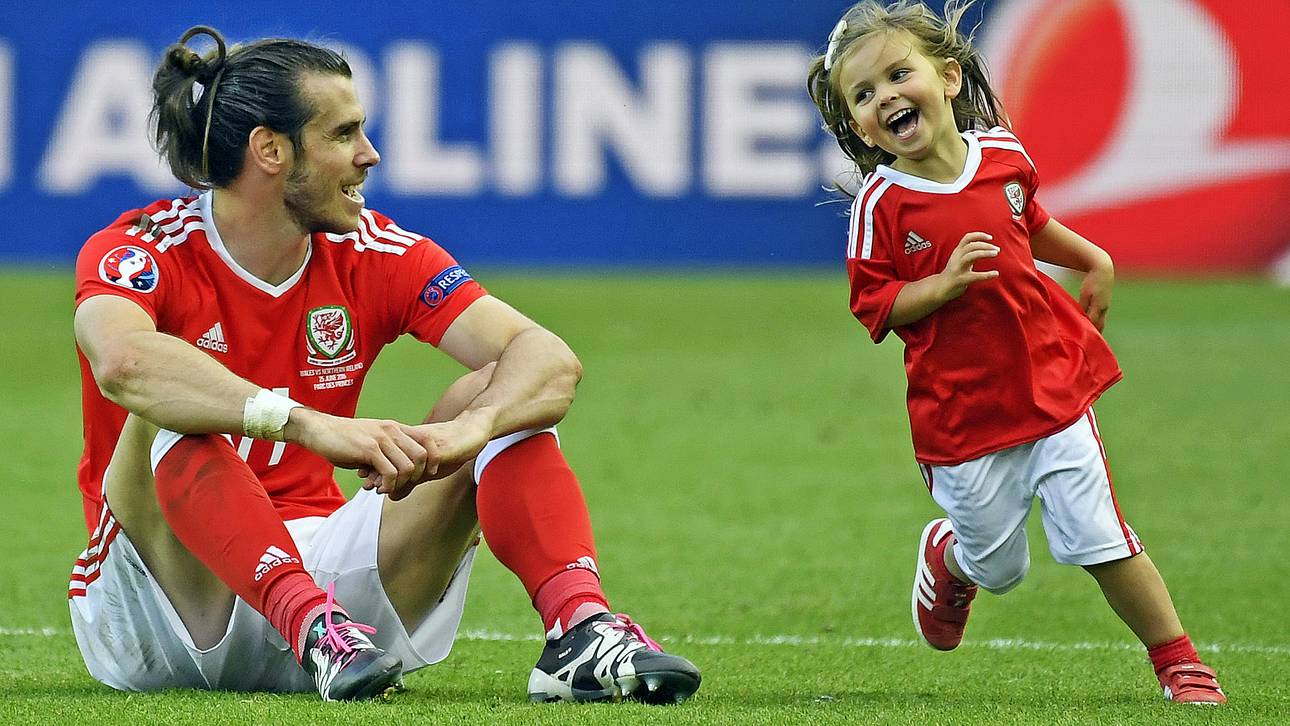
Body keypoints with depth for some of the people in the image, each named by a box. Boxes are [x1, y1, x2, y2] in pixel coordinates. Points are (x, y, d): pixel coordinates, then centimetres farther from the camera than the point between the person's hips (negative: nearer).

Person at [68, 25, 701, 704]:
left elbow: (550, 359, -11)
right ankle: (313, 627, -48)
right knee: (167, 411, -32)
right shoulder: (146, 253, -12)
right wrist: (312, 425, -49)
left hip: (315, 567, 4)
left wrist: (469, 427, -35)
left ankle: (581, 630, -33)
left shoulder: (373, 254, 1)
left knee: (499, 395, -11)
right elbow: (124, 361, -38)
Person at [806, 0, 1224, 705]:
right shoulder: (881, 204, -12)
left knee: (1098, 537, -3)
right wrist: (944, 283, -23)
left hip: (1050, 381, 2)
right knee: (998, 566, 11)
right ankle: (946, 556, 46)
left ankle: (1179, 663, 7)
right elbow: (873, 306, -10)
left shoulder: (1004, 153, 0)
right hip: (960, 411, -2)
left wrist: (1094, 260, 18)